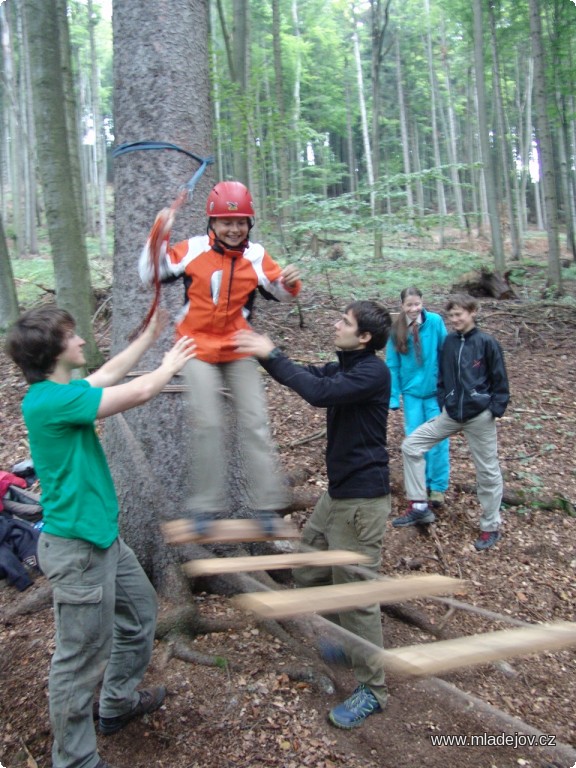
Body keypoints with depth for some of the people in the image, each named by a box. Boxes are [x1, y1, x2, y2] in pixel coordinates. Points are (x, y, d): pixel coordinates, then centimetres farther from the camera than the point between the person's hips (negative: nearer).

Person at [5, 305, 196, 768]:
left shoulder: (60, 391, 5)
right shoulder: (48, 400, -24)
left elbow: (109, 374, 22)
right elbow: (139, 392, -21)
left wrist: (150, 336, 24)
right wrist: (171, 365, -1)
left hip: (103, 537, 10)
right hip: (77, 547, -10)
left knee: (140, 609, 26)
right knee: (82, 659, 5)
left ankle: (118, 704, 46)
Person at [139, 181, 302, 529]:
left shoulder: (257, 256, -4)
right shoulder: (192, 250, -9)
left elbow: (280, 292, 7)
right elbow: (150, 275, -5)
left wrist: (290, 281, -16)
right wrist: (159, 238, -17)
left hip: (240, 351, 2)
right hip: (199, 348, -2)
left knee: (255, 425, 1)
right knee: (210, 426, -2)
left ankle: (268, 505, 11)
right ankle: (208, 506, 10)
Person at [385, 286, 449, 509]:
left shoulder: (435, 322, -11)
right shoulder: (396, 330, -5)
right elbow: (392, 366, -1)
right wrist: (393, 397, -3)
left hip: (435, 390, -2)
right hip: (411, 392, 2)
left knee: (438, 440, 3)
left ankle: (438, 487, 17)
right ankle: (422, 484, 27)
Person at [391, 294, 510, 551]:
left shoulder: (487, 342, -9)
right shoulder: (449, 342, 4)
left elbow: (500, 381, -5)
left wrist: (494, 413, -9)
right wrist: (444, 406, 6)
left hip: (480, 417, -5)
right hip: (450, 415, 5)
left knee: (487, 472, 7)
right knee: (411, 445, -2)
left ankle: (491, 527, 26)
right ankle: (419, 507, 7)